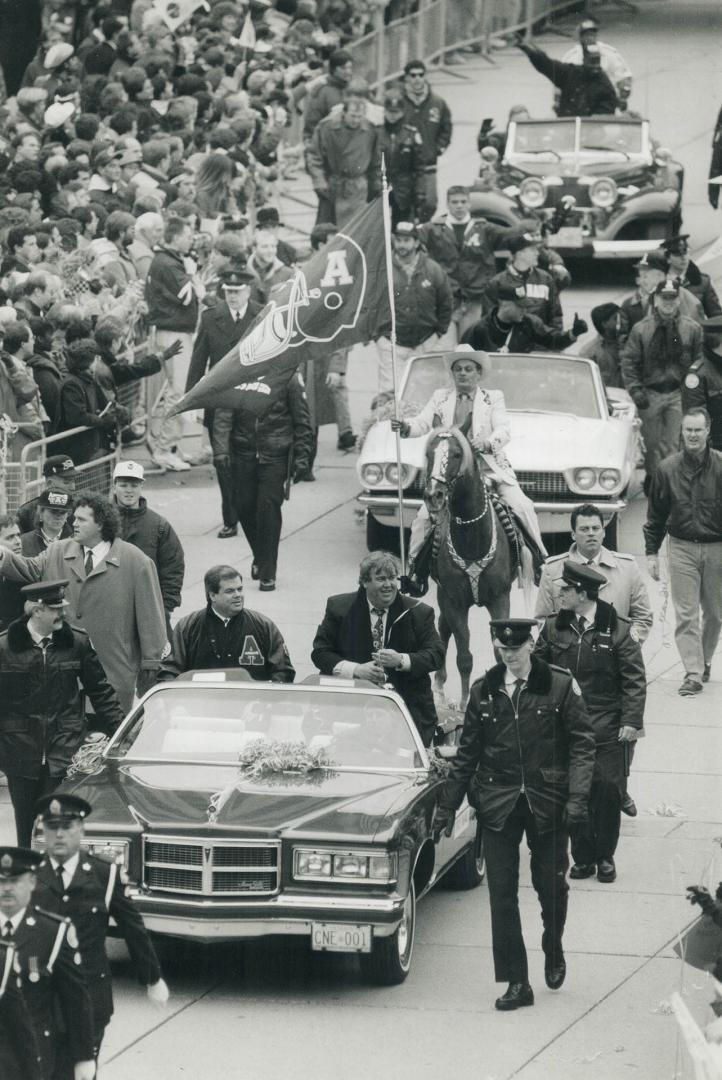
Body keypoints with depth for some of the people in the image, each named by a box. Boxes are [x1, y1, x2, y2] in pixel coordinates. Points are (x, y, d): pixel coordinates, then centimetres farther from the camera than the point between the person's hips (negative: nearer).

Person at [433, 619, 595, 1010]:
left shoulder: (560, 686, -3)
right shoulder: (483, 691, 5)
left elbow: (582, 744, -4)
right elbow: (467, 754, 11)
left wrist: (577, 797, -14)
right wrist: (447, 805, 11)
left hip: (547, 803, -2)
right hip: (498, 805, 2)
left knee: (551, 886, 5)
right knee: (502, 894, -1)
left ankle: (553, 951, 36)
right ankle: (516, 983, 5)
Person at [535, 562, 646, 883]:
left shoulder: (618, 630, -4)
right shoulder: (553, 628, 5)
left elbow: (634, 679, -3)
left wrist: (632, 720, -9)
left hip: (607, 727, -3)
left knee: (607, 790, -2)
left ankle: (605, 857, 12)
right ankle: (583, 857, 14)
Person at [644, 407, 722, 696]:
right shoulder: (668, 469, 0)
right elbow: (655, 514, 8)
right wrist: (651, 552, 6)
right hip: (682, 548, 0)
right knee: (686, 614, -5)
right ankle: (693, 673, -6)